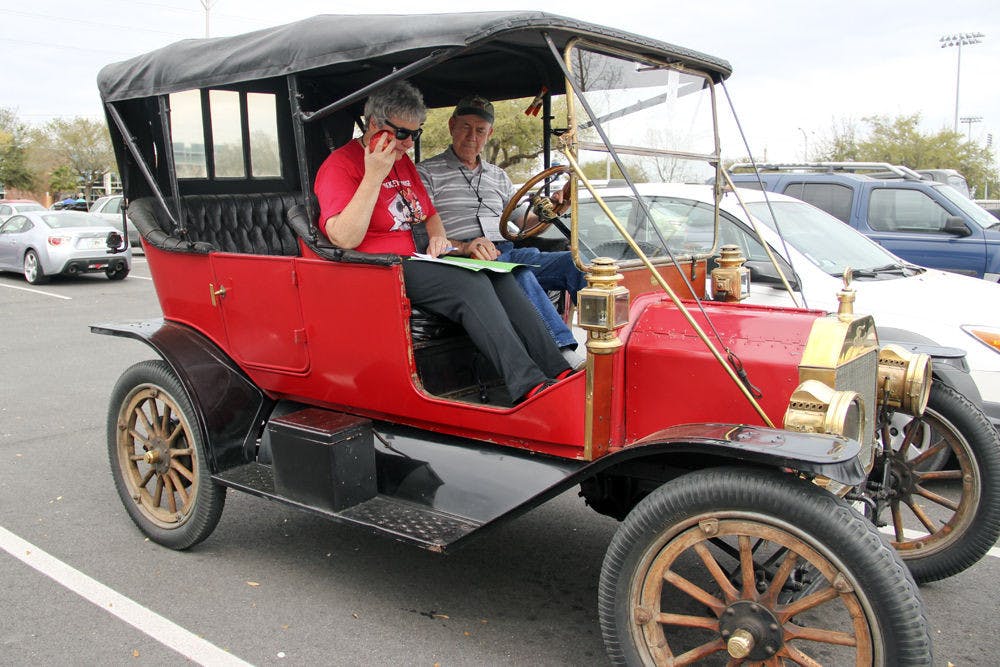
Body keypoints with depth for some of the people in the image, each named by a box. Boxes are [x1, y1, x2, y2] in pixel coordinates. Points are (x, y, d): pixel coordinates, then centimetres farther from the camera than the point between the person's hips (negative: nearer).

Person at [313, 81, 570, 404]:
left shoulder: (403, 162, 20)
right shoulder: (341, 165, -7)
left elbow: (429, 212, 30)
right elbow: (345, 239, -20)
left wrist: (438, 237, 7)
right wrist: (374, 176, -20)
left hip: (415, 263, 8)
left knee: (498, 277, -13)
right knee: (470, 283, -29)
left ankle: (557, 370, -19)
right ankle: (528, 385, -35)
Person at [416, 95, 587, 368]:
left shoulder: (498, 176, 27)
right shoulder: (427, 173, 9)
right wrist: (463, 247, -20)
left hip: (507, 253, 6)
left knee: (574, 262, -20)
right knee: (520, 275, -38)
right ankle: (565, 355, -44)